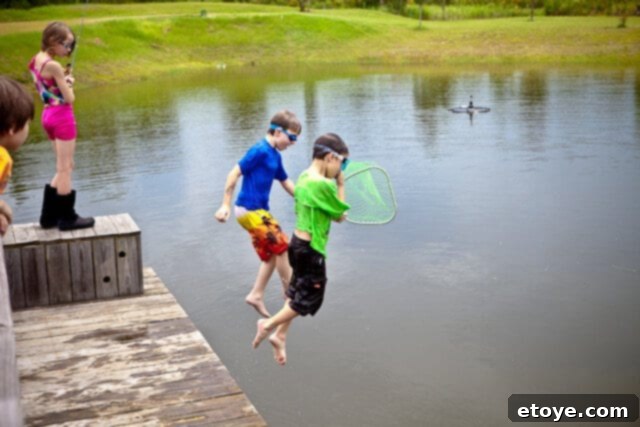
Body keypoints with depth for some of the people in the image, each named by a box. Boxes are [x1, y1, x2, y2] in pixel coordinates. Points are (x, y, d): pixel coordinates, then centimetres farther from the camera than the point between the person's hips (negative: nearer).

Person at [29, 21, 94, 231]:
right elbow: (69, 99, -14)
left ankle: (49, 216, 20)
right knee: (64, 169, -1)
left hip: (48, 115, 9)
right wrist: (69, 82, 2)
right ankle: (67, 218, 7)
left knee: (64, 167, 17)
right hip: (62, 117, -9)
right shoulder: (54, 66, -18)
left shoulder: (37, 60, 9)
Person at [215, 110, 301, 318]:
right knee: (282, 245, -5)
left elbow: (286, 183, 24)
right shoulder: (260, 150, -15)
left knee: (271, 255, 11)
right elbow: (234, 174, -16)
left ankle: (256, 295, 15)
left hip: (258, 211, 10)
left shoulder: (275, 156, 13)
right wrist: (226, 204, -17)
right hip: (250, 211, -10)